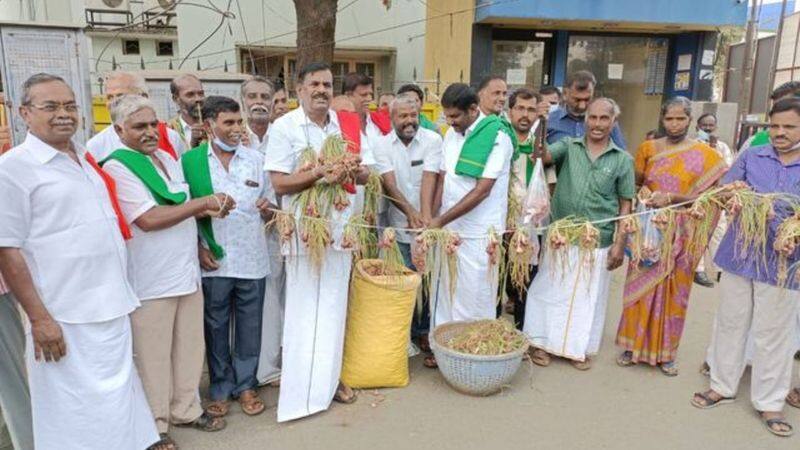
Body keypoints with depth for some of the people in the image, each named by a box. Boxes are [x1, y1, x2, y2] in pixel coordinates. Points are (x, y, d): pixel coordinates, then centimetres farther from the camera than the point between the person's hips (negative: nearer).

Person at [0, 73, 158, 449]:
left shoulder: (87, 159, 12)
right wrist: (39, 318, -16)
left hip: (113, 307, 7)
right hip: (67, 319, -7)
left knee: (118, 406, 19)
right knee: (76, 414, 6)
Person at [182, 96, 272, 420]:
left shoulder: (255, 159, 7)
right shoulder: (191, 161, -1)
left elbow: (268, 212, 12)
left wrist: (266, 210, -10)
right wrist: (198, 247, -7)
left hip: (253, 259, 2)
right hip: (214, 261, -2)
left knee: (249, 326, 10)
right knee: (216, 327, 10)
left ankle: (245, 384, 27)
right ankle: (220, 389, 27)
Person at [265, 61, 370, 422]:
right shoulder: (284, 127, -5)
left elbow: (364, 174, 9)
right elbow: (279, 183, -11)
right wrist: (320, 173, -22)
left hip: (340, 226, 4)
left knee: (334, 306, 12)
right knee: (303, 308, 3)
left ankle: (330, 377, 27)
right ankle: (302, 388, 16)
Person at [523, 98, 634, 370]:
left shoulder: (623, 160, 2)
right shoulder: (568, 146, 2)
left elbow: (625, 205, 4)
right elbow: (543, 157, -17)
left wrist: (619, 242, -2)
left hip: (598, 242, 1)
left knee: (588, 296, 12)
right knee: (551, 290, 9)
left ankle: (580, 348, 30)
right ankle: (542, 342, 25)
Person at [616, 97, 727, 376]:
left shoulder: (705, 155, -3)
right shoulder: (648, 149, 3)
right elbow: (634, 184, 10)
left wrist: (671, 198, -19)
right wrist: (646, 197, -10)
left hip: (682, 233, -1)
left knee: (674, 291, 7)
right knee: (641, 286, 5)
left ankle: (665, 352, 21)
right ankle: (634, 345, 19)